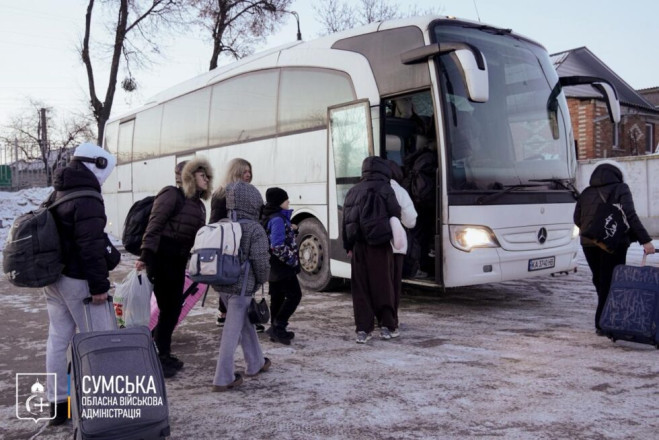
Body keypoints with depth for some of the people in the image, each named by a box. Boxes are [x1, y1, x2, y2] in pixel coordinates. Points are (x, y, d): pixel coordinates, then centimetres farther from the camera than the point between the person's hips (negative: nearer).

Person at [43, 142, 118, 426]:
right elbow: (91, 247, -22)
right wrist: (99, 285, -19)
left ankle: (57, 404, 19)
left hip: (54, 278, 9)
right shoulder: (87, 200, -18)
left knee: (57, 339, 11)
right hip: (78, 281, -9)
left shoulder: (56, 195, 13)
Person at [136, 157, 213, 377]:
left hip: (178, 260, 8)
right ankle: (159, 358, 9)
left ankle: (165, 354, 26)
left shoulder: (199, 205, 14)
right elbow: (154, 225, -18)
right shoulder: (172, 194, -11)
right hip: (161, 258, -8)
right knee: (167, 308, -4)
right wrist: (146, 256, -24)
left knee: (175, 307, 12)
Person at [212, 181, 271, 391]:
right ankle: (223, 378, 1)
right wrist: (262, 280, 7)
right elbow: (260, 261, -12)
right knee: (233, 330, -2)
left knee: (245, 322, 22)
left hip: (221, 284, 7)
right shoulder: (255, 229, -11)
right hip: (242, 285, -7)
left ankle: (256, 363, 35)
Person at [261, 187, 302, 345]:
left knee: (277, 298, 14)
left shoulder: (270, 217, 12)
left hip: (273, 267, 10)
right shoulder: (278, 219, -19)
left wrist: (290, 229, 9)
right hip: (283, 267, -10)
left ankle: (276, 331, 21)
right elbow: (278, 246, -25)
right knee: (294, 295, -5)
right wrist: (292, 260, -17)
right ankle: (277, 327, -8)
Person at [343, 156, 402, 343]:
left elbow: (346, 221, 12)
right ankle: (387, 326, 13)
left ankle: (363, 329, 7)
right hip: (379, 246, -4)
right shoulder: (385, 189, -4)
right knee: (383, 286, 7)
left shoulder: (353, 191, 11)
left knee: (361, 288, 6)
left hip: (358, 247, 4)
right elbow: (396, 214, -3)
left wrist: (348, 246, 16)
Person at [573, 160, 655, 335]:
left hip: (589, 243, 5)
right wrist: (645, 240, -14)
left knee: (599, 281, 14)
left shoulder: (586, 193, 13)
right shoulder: (620, 189, 0)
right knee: (611, 282, -2)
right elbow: (630, 216, -11)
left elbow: (577, 219, 12)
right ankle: (603, 324, -3)